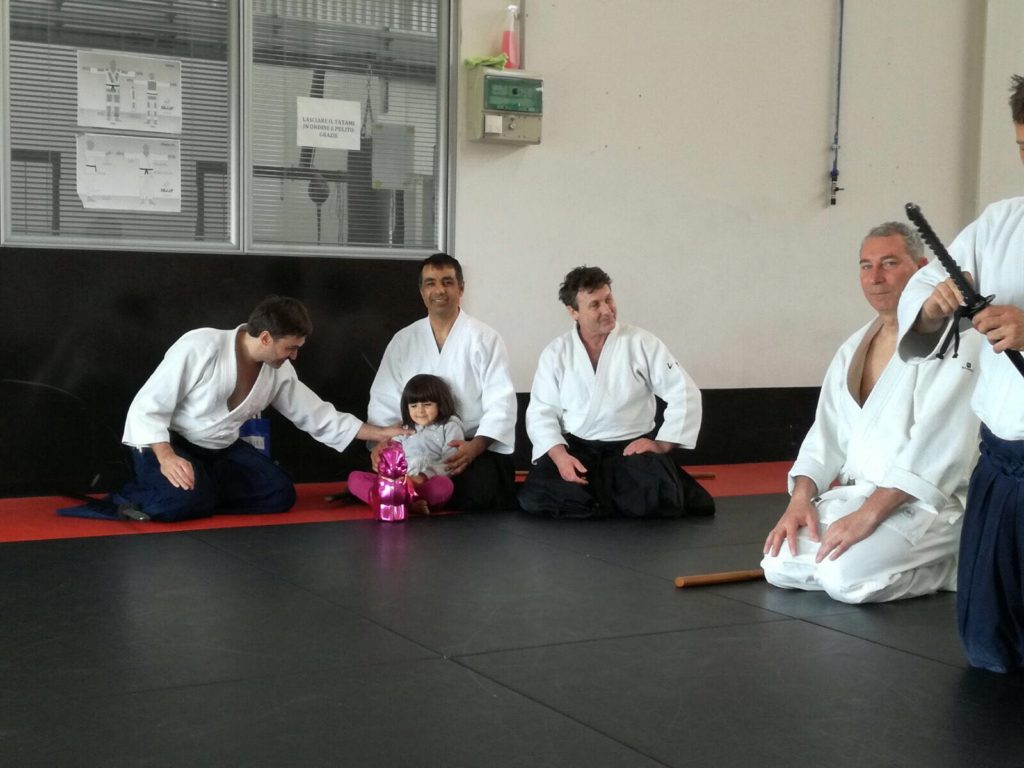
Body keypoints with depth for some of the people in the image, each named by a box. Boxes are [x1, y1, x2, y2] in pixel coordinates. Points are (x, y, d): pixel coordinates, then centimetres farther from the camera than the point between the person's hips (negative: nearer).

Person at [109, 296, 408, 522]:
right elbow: (146, 407, -22)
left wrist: (383, 433, 0)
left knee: (279, 494, -11)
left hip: (220, 449, 6)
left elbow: (320, 417, 5)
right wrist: (166, 458, -37)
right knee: (184, 500, -35)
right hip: (163, 441, -6)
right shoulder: (200, 347, -25)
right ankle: (133, 494, -6)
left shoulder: (280, 372, -4)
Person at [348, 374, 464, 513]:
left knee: (444, 485, -39)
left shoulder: (450, 427, 12)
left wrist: (425, 475, -17)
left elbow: (450, 462, -2)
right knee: (355, 477, -16)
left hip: (430, 483, -4)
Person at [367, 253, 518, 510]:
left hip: (475, 447, -2)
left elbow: (500, 402, -9)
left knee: (481, 493, -31)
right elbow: (385, 399, 6)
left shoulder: (484, 338, -1)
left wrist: (475, 446, -25)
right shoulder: (403, 341, 9)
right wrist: (380, 441, -14)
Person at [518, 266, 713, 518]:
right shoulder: (556, 353, 0)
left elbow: (685, 394, -2)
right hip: (575, 448, 3)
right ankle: (625, 500, -6)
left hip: (632, 446, -3)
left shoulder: (642, 343, -4)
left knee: (657, 499, -32)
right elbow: (541, 412, -1)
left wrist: (662, 444, -10)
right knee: (534, 496, -23)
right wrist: (559, 455, -18)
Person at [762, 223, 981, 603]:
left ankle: (948, 567, -2)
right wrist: (801, 498, -4)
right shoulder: (853, 348, 13)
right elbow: (826, 434, 13)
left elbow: (937, 446, -21)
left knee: (847, 576, -29)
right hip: (852, 495, 8)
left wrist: (868, 514, -25)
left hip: (923, 503, -8)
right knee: (781, 565, -7)